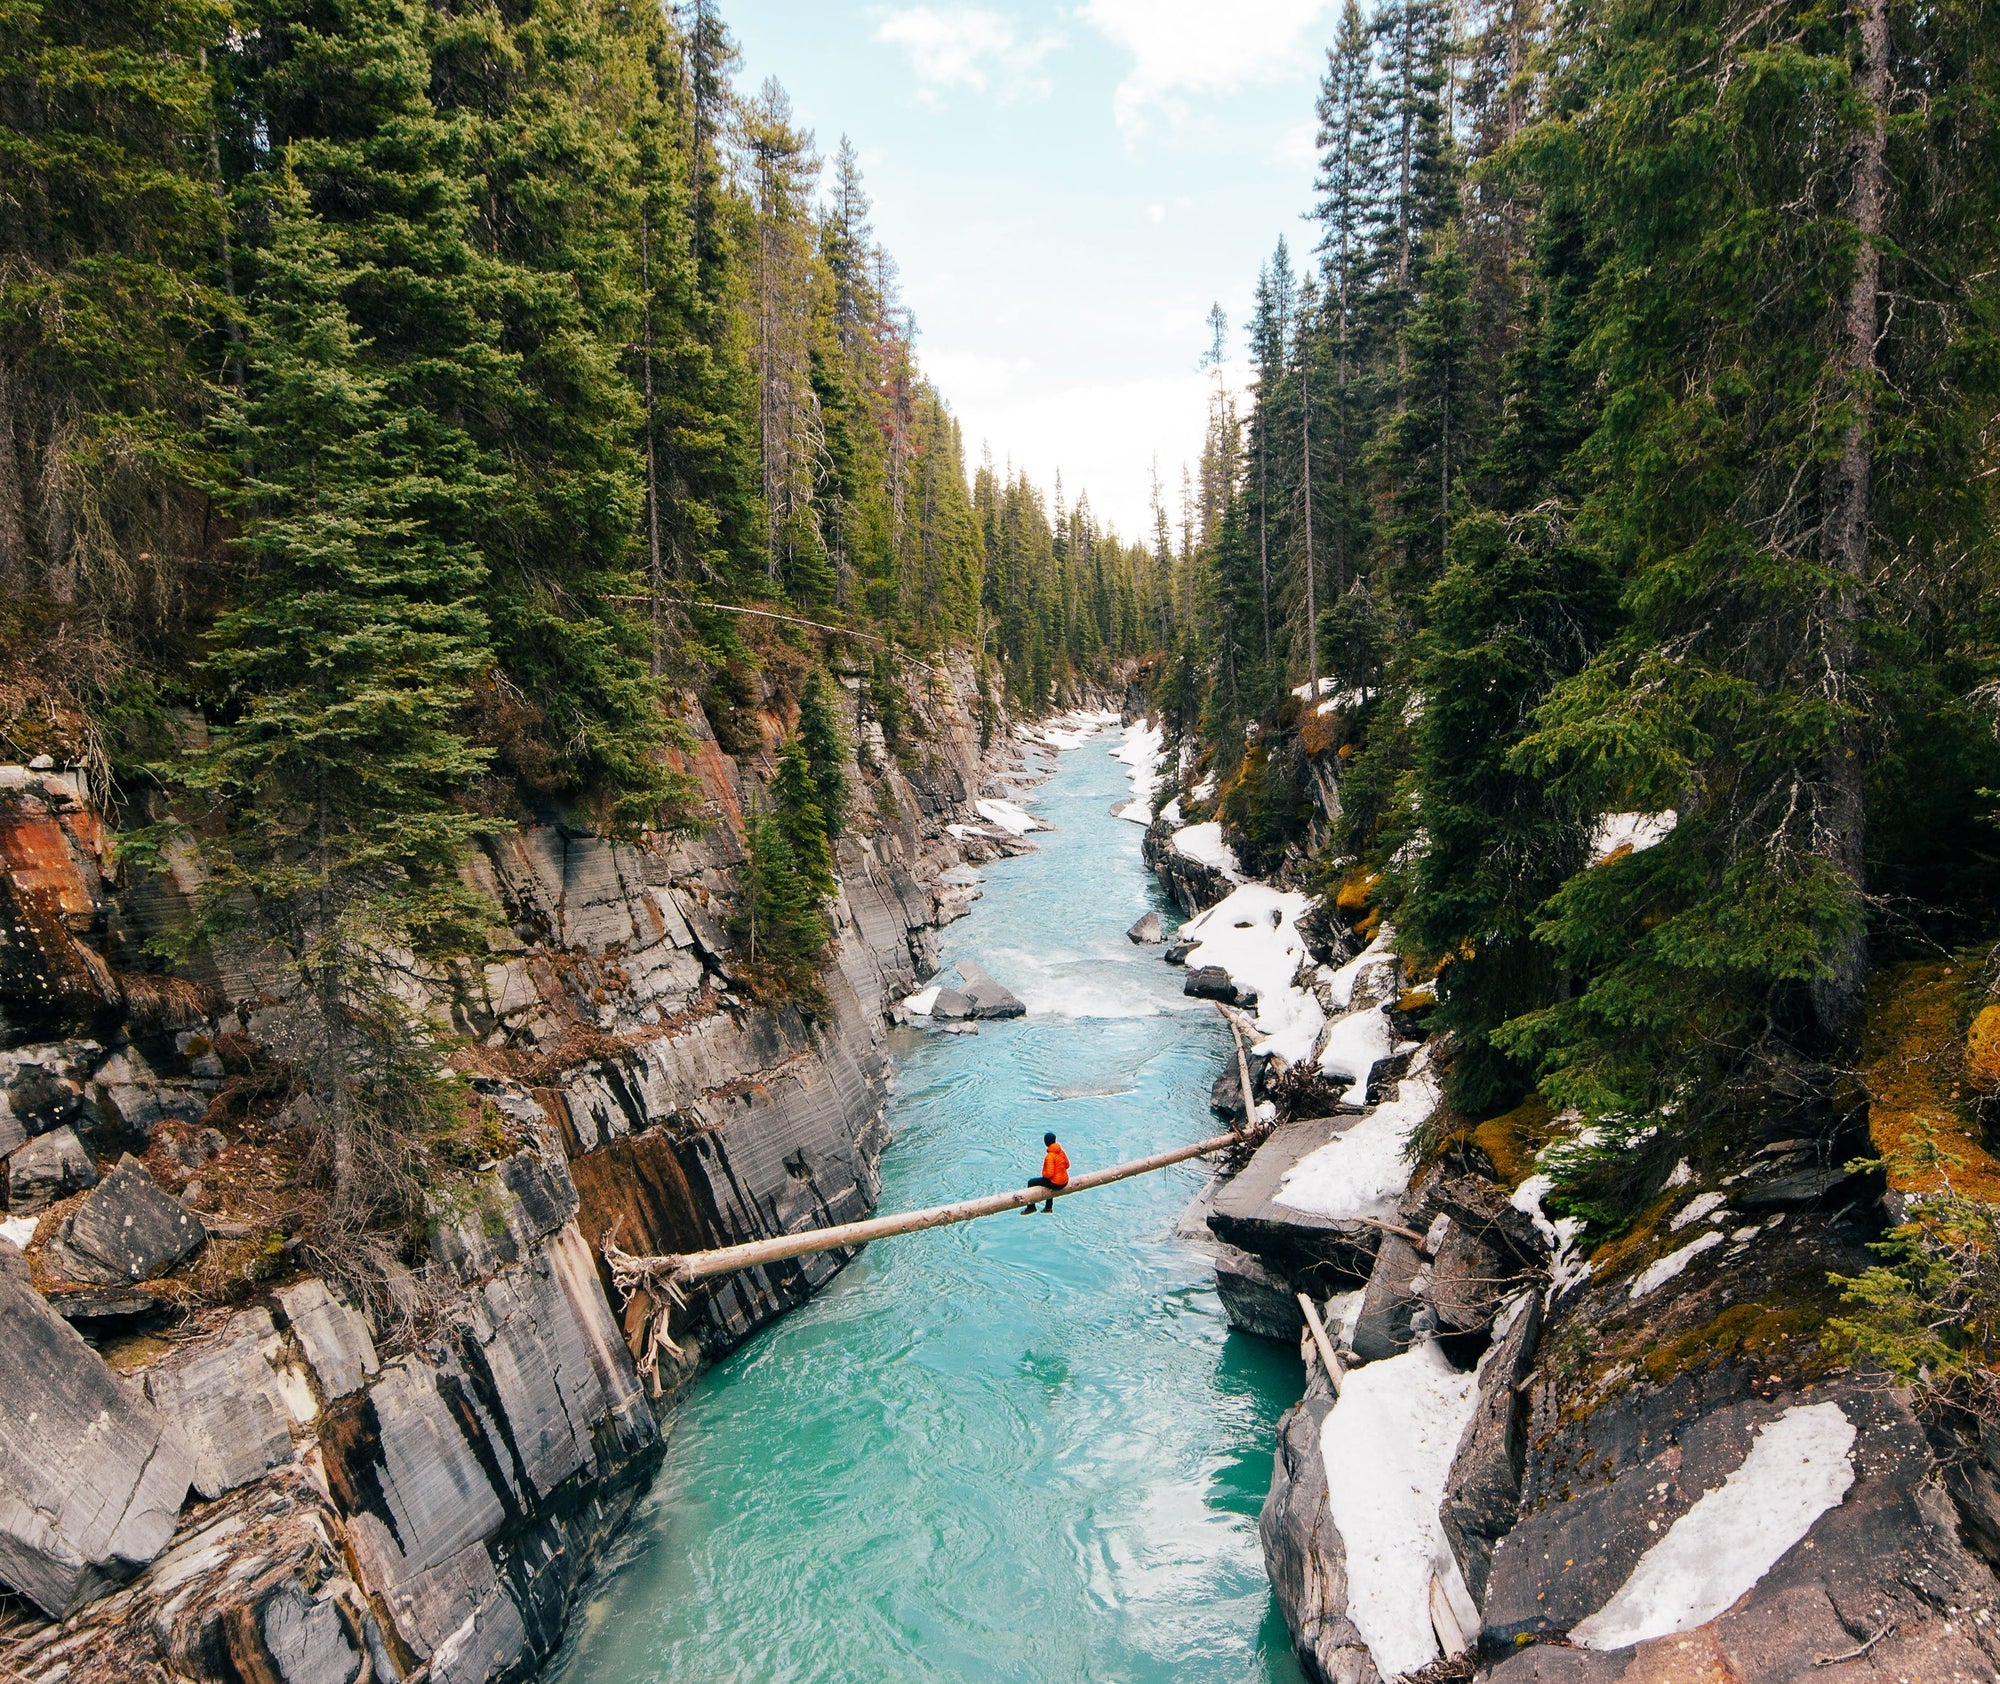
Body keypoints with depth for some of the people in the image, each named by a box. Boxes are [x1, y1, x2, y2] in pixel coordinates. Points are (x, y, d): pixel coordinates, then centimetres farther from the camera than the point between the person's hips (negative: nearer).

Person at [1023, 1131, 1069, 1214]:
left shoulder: (1050, 1156, -23)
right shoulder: (1061, 1151, -1)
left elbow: (1049, 1173, -25)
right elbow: (1067, 1165, 11)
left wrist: (1043, 1174, -5)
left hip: (1055, 1184, -8)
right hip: (1065, 1182, 8)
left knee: (1031, 1182, 8)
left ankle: (1031, 1207, 21)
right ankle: (1048, 1207, 46)